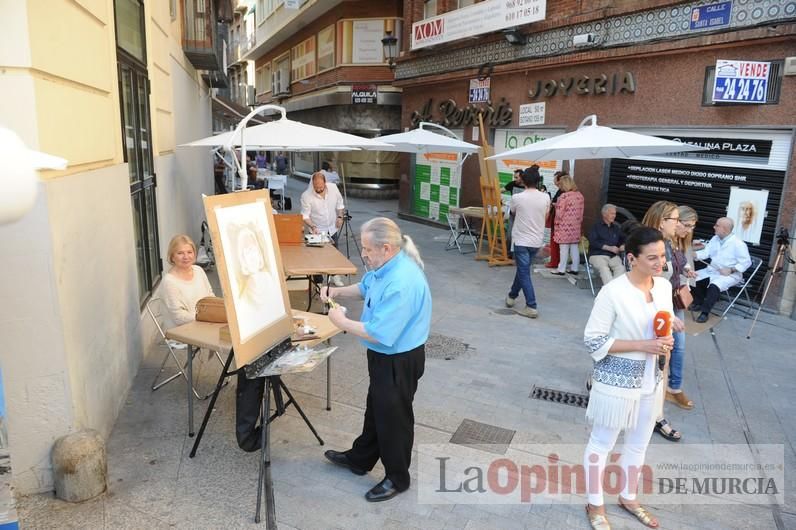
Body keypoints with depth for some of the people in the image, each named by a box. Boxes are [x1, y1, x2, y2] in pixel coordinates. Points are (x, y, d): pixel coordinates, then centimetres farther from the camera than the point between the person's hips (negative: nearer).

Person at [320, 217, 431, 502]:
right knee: (375, 408, 26)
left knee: (393, 416, 9)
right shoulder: (386, 265, -3)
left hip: (399, 360, -10)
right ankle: (360, 458, 47)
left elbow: (379, 333, -33)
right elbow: (366, 287, 17)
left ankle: (397, 478, 32)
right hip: (384, 356, 10)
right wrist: (337, 292, 0)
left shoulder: (401, 284, -34)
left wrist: (342, 322, -20)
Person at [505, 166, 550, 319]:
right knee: (522, 269, 21)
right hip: (537, 241, 4)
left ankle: (531, 307, -6)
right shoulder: (545, 198, -4)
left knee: (524, 273, -1)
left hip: (522, 240, -4)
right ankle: (512, 296, 37)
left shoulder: (517, 198, -12)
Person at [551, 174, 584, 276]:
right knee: (574, 247, 11)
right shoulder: (580, 195, 6)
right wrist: (578, 222, 19)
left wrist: (556, 226, -1)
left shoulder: (564, 196, -15)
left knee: (564, 248, -3)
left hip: (565, 226, -7)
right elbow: (581, 212, 10)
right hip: (576, 226, 7)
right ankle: (575, 268, 16)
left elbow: (559, 213, -12)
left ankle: (561, 269, 1)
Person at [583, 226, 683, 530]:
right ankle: (596, 506, 32)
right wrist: (642, 345, -25)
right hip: (617, 382, -7)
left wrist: (666, 342, -9)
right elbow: (593, 340, -20)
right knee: (602, 443, 12)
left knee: (639, 444, 23)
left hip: (650, 381, 7)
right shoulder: (613, 292, -24)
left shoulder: (664, 286, -3)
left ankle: (628, 498, 46)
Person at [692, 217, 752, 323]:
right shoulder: (715, 239, 8)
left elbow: (746, 262, -15)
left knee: (714, 286, -34)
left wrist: (731, 270, -26)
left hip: (730, 275, -8)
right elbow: (705, 253, 2)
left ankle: (704, 312, -28)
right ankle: (698, 303, 6)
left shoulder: (738, 243, -15)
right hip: (711, 270, 8)